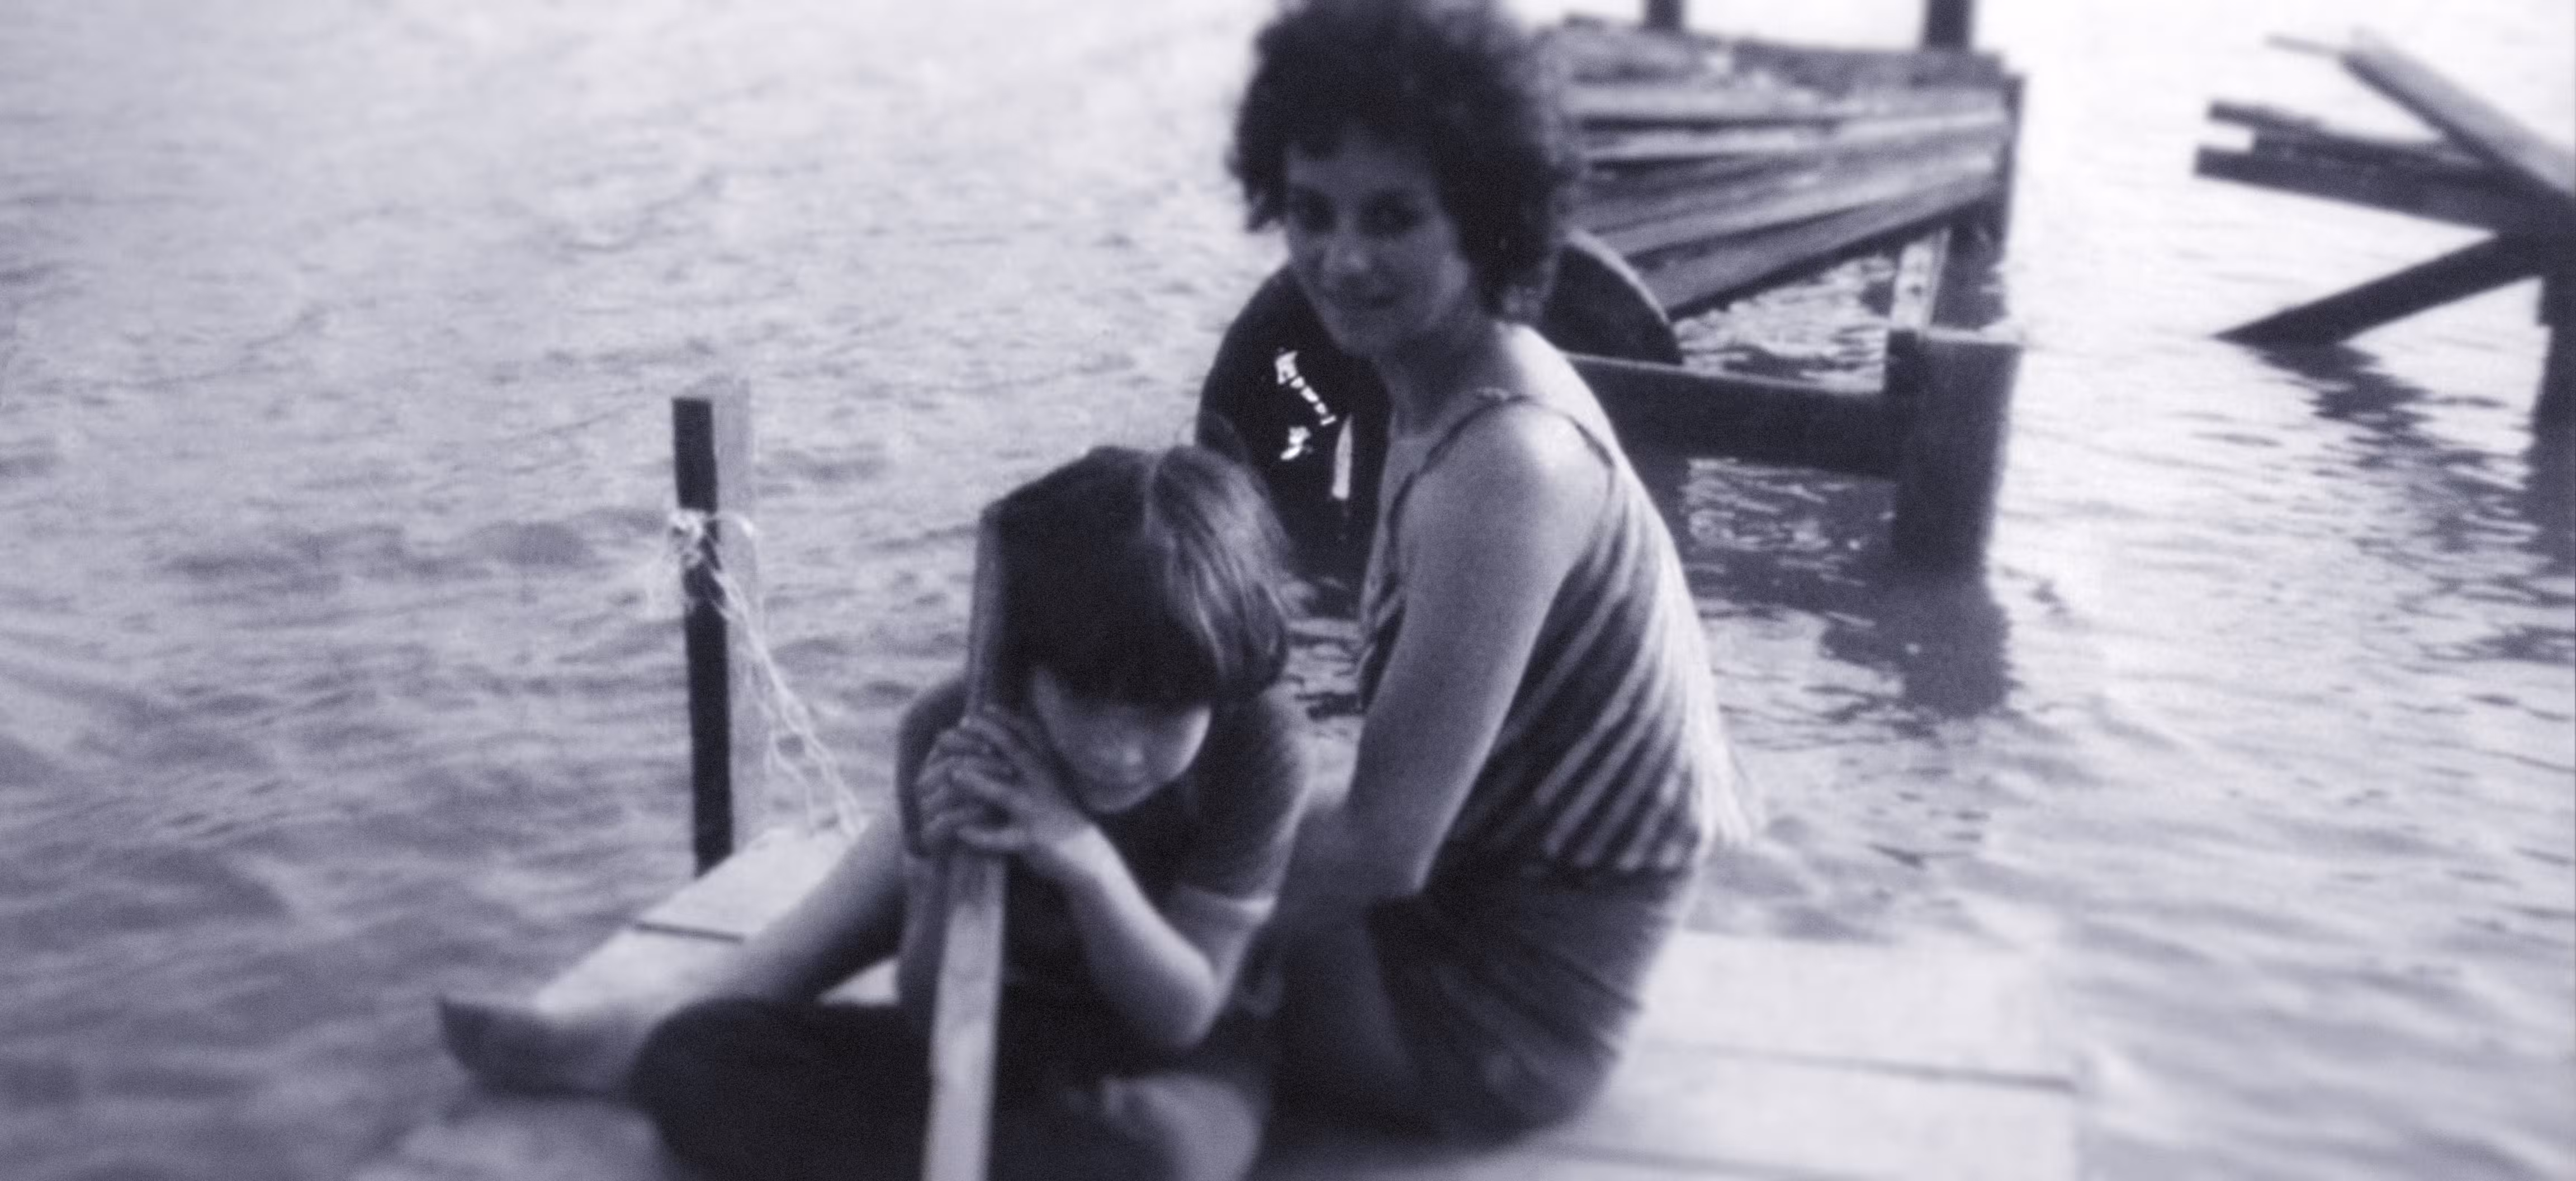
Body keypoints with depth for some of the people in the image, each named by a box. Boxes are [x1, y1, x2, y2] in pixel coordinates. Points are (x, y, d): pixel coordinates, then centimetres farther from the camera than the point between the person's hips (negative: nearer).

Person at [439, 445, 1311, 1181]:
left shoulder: (1259, 743, -26)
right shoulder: (952, 735, -22)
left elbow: (1182, 1019, -21)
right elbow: (931, 1016, -16)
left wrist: (1088, 863, -38)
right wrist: (945, 861, -35)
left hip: (1163, 1049, 0)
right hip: (1000, 1024, 0)